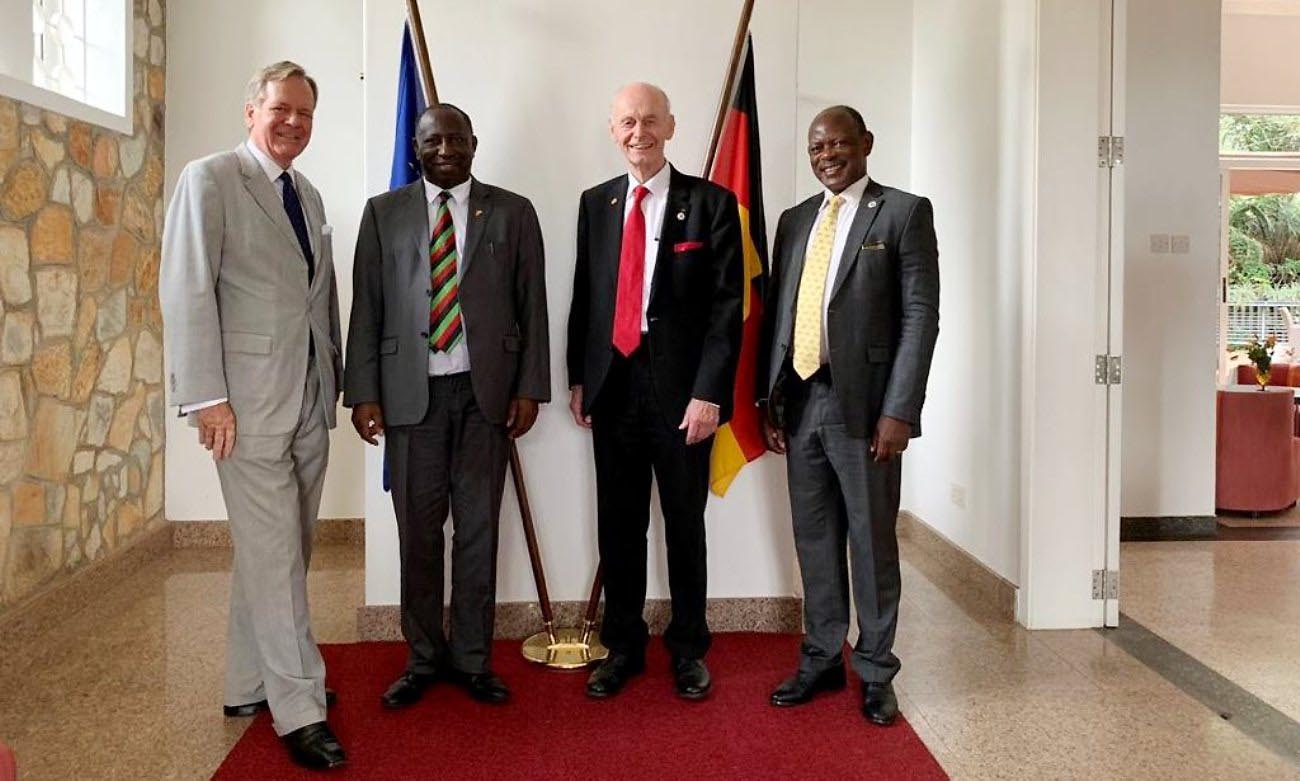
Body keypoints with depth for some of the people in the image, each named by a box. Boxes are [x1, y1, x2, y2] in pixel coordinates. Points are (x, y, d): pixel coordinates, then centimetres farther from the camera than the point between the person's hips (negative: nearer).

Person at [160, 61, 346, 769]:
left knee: (283, 550, 11)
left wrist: (335, 382, 13)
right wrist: (206, 396, -15)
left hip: (310, 399, 7)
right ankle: (299, 708, 6)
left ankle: (251, 684, 25)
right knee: (274, 555, -3)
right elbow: (186, 291, -10)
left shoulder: (309, 196, 18)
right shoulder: (209, 179, -3)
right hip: (249, 398, -7)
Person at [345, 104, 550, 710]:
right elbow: (366, 308, 5)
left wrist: (529, 388, -1)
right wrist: (363, 392, -2)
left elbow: (532, 307, 6)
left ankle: (473, 659, 19)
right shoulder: (384, 212, 9)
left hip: (486, 390, 0)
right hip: (412, 392, 0)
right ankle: (423, 658, 20)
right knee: (418, 531, 5)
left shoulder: (512, 212, 8)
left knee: (478, 529, 6)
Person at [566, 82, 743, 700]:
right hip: (612, 382, 3)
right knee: (618, 525, 11)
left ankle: (687, 649, 26)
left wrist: (709, 392, -13)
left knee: (685, 524, 10)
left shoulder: (711, 203, -2)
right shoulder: (596, 203, 11)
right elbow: (583, 295, 14)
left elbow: (727, 305, -7)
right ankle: (622, 647, 27)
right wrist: (577, 378, 9)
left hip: (682, 388, -3)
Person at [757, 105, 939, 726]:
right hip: (800, 402, 5)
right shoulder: (795, 220, 15)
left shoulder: (904, 212, -1)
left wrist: (899, 411, -14)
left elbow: (921, 315, -7)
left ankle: (875, 672, 19)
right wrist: (768, 399, 8)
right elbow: (776, 313, 15)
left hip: (863, 404, -5)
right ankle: (821, 660, 27)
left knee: (872, 541, 5)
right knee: (814, 540, 12)